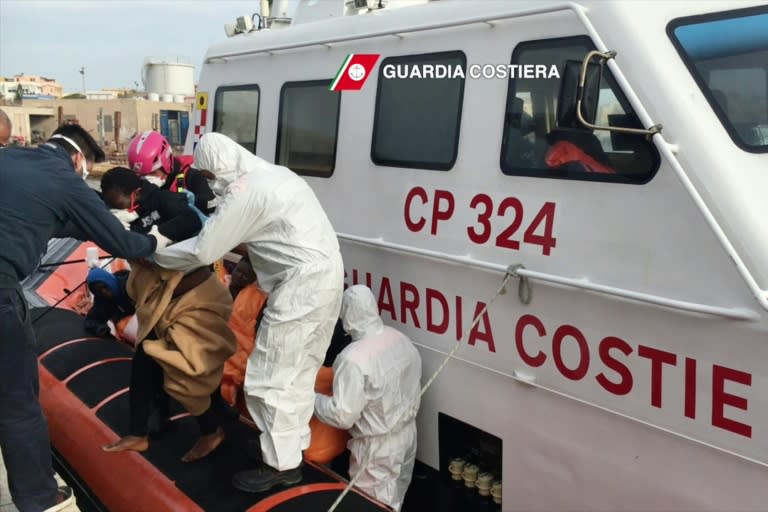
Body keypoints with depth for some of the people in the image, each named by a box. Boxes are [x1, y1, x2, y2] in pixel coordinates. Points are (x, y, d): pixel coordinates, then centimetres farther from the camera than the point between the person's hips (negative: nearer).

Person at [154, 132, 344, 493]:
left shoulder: (244, 189, -12)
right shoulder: (272, 174, 18)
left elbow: (203, 250, -9)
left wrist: (155, 255, 6)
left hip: (303, 284, -10)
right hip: (325, 275, 10)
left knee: (272, 377, -1)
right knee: (298, 371, 19)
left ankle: (281, 464, 8)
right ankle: (293, 443, 31)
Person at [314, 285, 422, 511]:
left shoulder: (355, 358, -29)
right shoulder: (401, 340, -4)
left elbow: (343, 416, -24)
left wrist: (310, 398, -10)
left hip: (378, 449, -8)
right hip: (408, 435, 8)